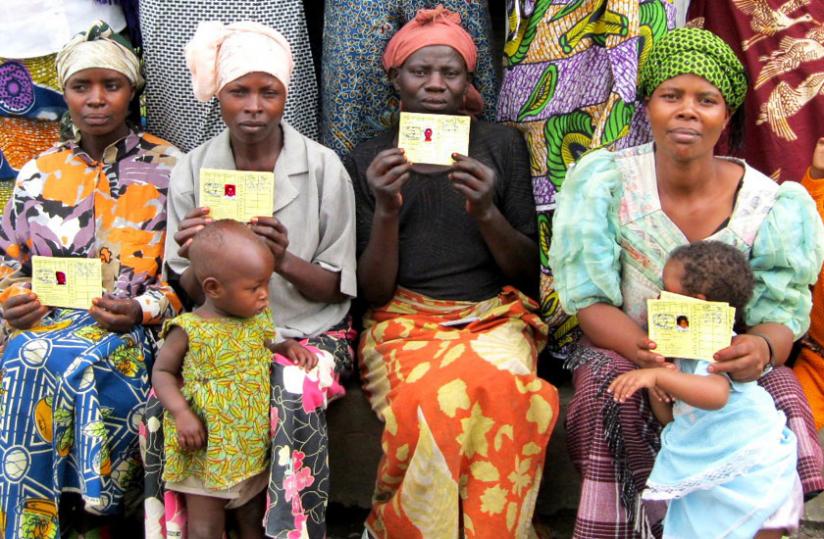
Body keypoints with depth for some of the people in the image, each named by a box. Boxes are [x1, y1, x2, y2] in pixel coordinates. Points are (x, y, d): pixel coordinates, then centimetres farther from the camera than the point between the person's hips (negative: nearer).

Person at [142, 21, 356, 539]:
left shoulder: (324, 169, -5)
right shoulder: (191, 171, 2)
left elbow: (335, 288, -2)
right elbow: (192, 292, 5)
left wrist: (285, 261, -24)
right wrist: (198, 262, -19)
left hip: (308, 331, -2)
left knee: (295, 402, -33)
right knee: (165, 399, -26)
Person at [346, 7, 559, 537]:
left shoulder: (503, 145, 9)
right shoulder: (368, 160, 8)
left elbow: (528, 270, 7)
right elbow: (374, 290, 3)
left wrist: (486, 212, -12)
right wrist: (386, 211, -14)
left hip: (492, 317, 1)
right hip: (403, 322, 0)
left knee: (501, 390, -35)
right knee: (432, 405, -34)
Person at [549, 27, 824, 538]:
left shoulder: (768, 204, -8)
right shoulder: (604, 180, -11)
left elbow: (781, 313, -7)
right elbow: (590, 300, -12)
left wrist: (762, 348, -34)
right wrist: (648, 353, -33)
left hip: (727, 361, 1)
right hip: (622, 349, -1)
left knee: (780, 400, -27)